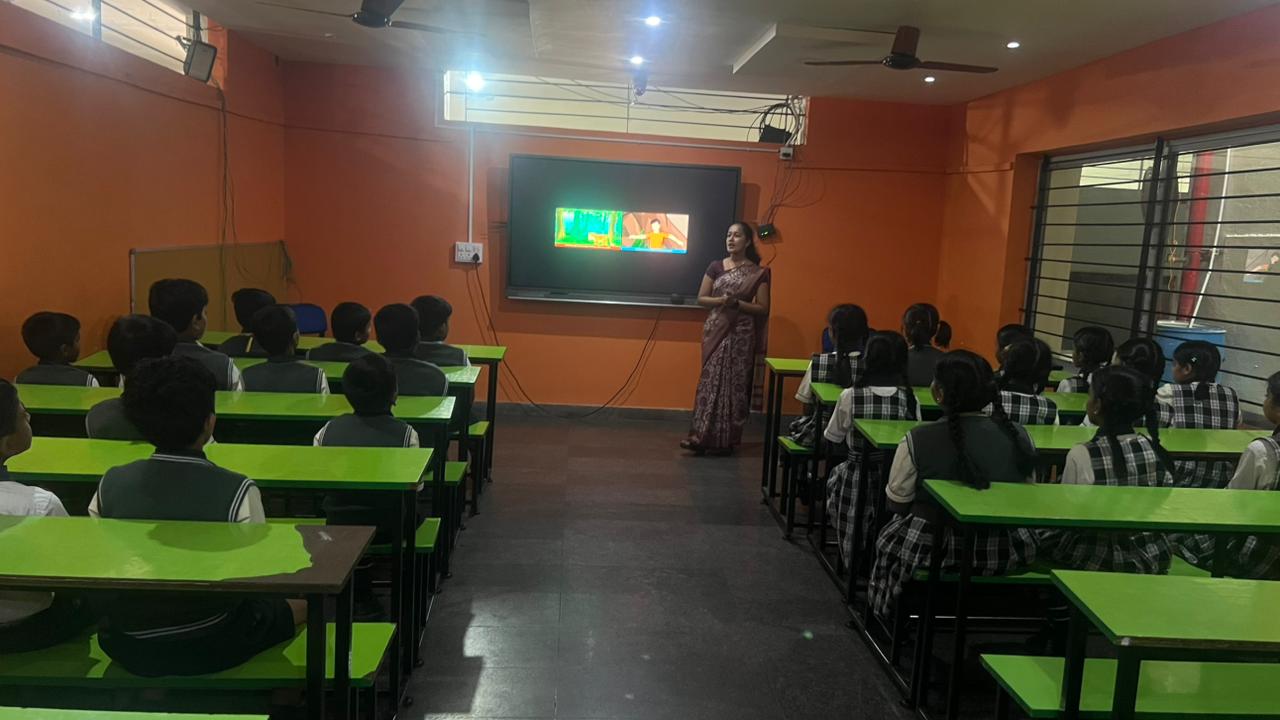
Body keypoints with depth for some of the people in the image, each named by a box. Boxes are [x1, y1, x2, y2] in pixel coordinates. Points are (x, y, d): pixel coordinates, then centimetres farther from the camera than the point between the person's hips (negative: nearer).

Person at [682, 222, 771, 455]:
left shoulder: (757, 273, -2)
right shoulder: (716, 266, 5)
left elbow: (763, 308, -3)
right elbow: (701, 298, 6)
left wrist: (737, 303, -17)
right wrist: (720, 300, -14)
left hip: (741, 335, -2)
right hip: (715, 331, 2)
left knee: (734, 384, 0)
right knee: (710, 381, -1)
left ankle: (726, 439, 8)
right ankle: (701, 435, 1)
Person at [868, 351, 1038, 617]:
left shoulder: (918, 440, -18)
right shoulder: (1019, 435, -7)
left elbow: (897, 502, -6)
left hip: (935, 549, -3)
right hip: (1008, 552, 4)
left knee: (890, 540, 24)